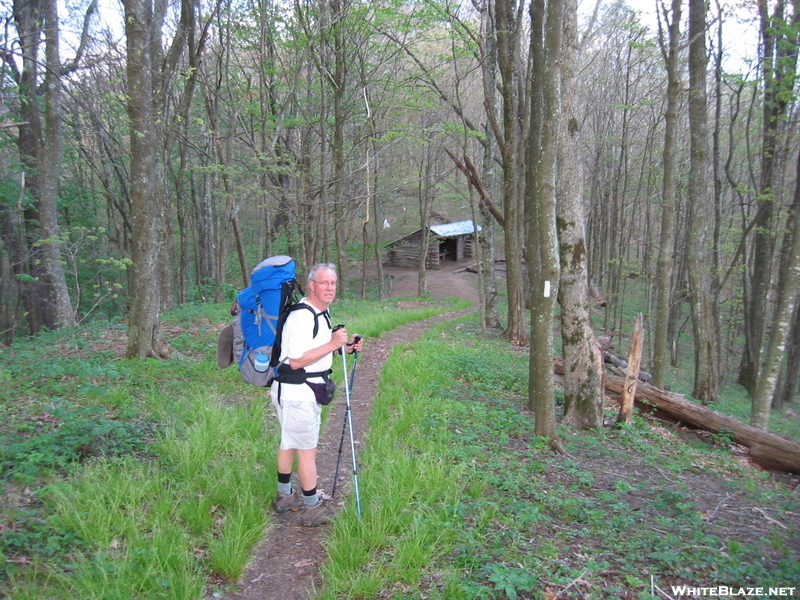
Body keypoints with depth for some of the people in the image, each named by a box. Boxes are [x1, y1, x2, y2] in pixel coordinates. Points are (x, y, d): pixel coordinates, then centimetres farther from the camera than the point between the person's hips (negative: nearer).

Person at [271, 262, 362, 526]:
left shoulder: (321, 313, 10)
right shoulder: (302, 316, -23)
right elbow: (296, 361, -28)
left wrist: (346, 347, 3)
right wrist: (332, 345, -28)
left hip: (304, 391, 11)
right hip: (296, 393, -11)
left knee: (289, 442, 21)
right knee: (308, 450, -1)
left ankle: (285, 496, 36)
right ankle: (312, 509, 12)